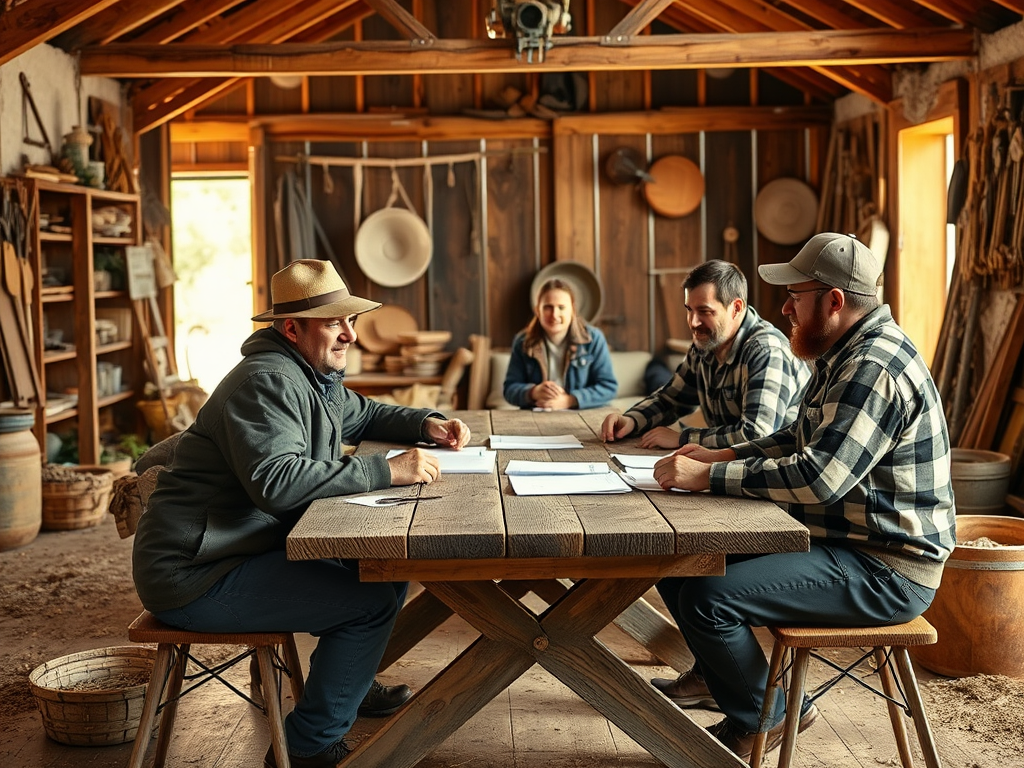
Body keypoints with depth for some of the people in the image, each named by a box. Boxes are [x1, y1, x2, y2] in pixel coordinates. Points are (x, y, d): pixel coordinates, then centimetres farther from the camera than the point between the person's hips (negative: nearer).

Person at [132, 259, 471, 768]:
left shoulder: (315, 376, 13)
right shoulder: (268, 382, -21)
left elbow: (362, 415, 30)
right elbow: (277, 482, -34)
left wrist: (427, 425, 12)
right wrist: (387, 471, -32)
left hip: (254, 549, 11)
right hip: (193, 578, -10)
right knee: (372, 601, -17)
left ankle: (346, 683, 35)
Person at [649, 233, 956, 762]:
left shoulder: (875, 368, -23)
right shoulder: (845, 355, 12)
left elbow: (819, 477, -31)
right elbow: (800, 440, 21)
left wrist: (708, 477, -25)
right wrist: (723, 456, 6)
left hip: (883, 574, -11)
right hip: (836, 540, 11)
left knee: (706, 597, -23)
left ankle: (762, 716, 4)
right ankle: (718, 674, 31)